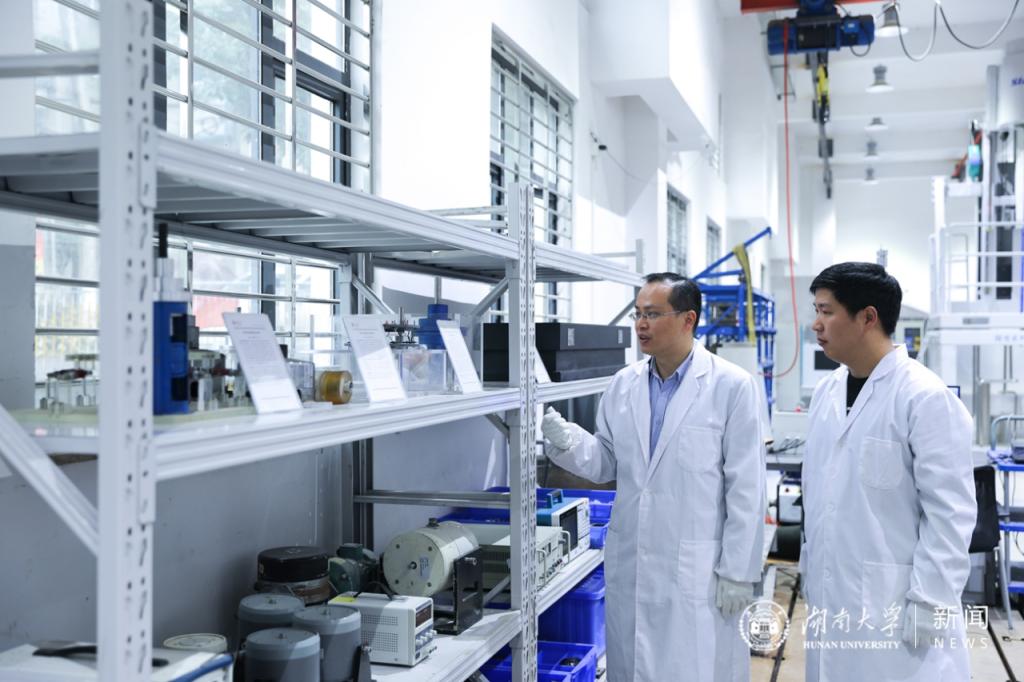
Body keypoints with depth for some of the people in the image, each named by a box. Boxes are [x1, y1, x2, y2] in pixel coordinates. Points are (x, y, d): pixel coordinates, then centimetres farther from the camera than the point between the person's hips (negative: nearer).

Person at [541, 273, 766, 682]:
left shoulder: (731, 386, -9)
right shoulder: (623, 384, 6)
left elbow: (745, 488, -9)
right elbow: (607, 464, 10)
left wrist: (738, 571, -9)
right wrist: (568, 442, -10)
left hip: (698, 570, -5)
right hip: (628, 564, 5)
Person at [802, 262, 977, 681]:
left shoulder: (926, 397, -14)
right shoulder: (826, 391, 7)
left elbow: (950, 512, -14)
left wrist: (929, 605, -15)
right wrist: (810, 568, 15)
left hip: (894, 604, -6)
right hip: (830, 595, 6)